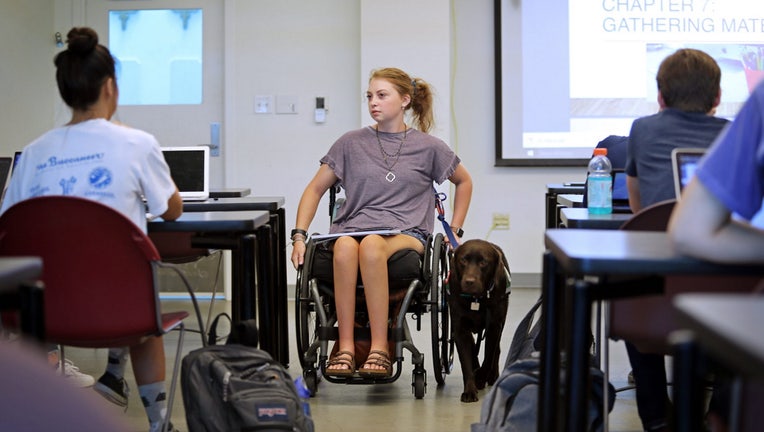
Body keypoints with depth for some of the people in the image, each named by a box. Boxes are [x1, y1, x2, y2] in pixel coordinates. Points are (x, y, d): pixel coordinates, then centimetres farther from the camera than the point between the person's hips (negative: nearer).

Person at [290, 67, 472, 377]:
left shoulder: (428, 147, 10)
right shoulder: (351, 143, 12)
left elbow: (464, 182, 26)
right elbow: (315, 190, 16)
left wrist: (455, 231, 19)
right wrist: (299, 236, 4)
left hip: (405, 233, -1)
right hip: (352, 228, 1)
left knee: (371, 245, -39)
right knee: (345, 247, -38)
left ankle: (379, 349, -38)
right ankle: (345, 348, -34)